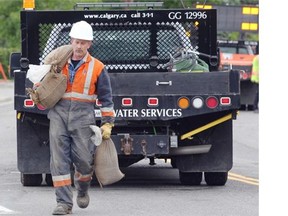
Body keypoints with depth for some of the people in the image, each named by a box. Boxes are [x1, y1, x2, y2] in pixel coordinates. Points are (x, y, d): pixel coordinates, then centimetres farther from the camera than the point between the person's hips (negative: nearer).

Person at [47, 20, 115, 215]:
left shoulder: (97, 68, 6)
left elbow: (106, 99, 9)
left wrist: (107, 124, 4)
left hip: (83, 118, -1)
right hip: (59, 116, 2)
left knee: (84, 159, -3)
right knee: (59, 160, -6)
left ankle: (82, 190, 30)